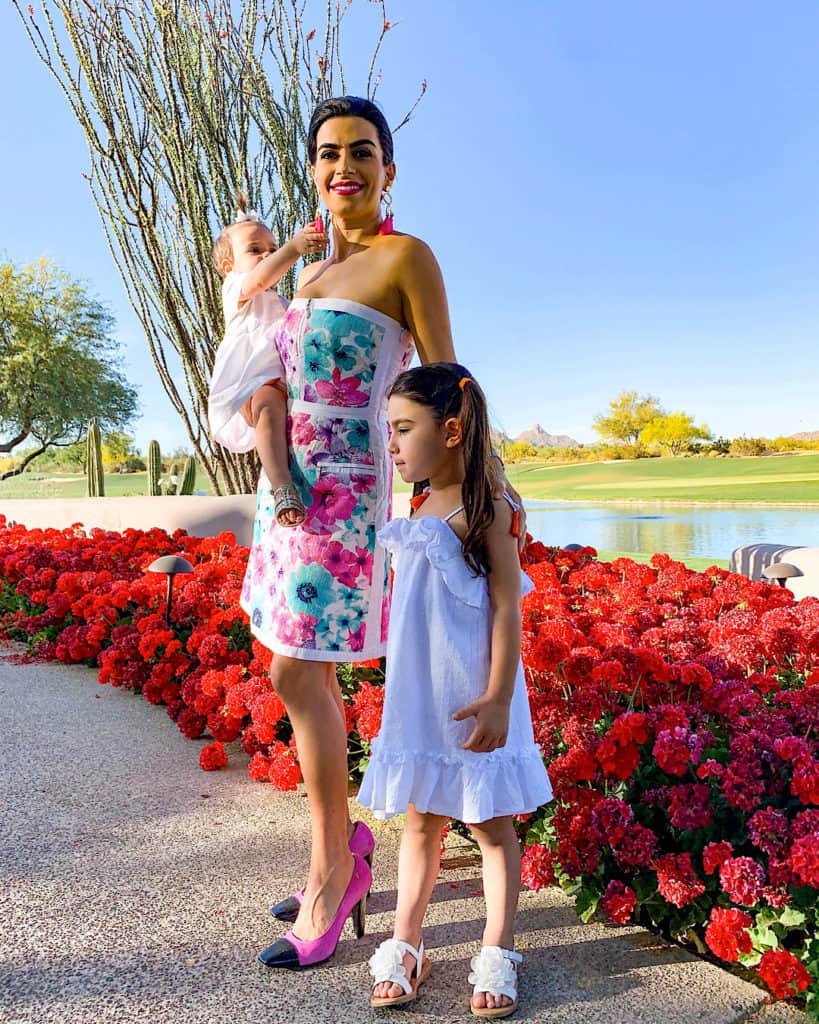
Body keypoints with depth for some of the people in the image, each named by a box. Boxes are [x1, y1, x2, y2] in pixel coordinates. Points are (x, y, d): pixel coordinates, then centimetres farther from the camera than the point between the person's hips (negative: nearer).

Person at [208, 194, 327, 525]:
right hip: (241, 395, -8)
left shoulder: (281, 305, 36)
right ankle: (282, 487, -51)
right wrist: (293, 247, -32)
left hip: (280, 389, 8)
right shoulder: (236, 289, 10)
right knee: (269, 401, -40)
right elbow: (260, 278, -14)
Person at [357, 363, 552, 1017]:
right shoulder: (419, 510, 6)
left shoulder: (487, 510, -14)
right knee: (420, 819, 15)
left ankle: (498, 954, 26)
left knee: (490, 821, 10)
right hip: (418, 696, 6)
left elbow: (507, 608, -15)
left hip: (474, 699, -6)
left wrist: (497, 699, -18)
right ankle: (405, 946, 29)